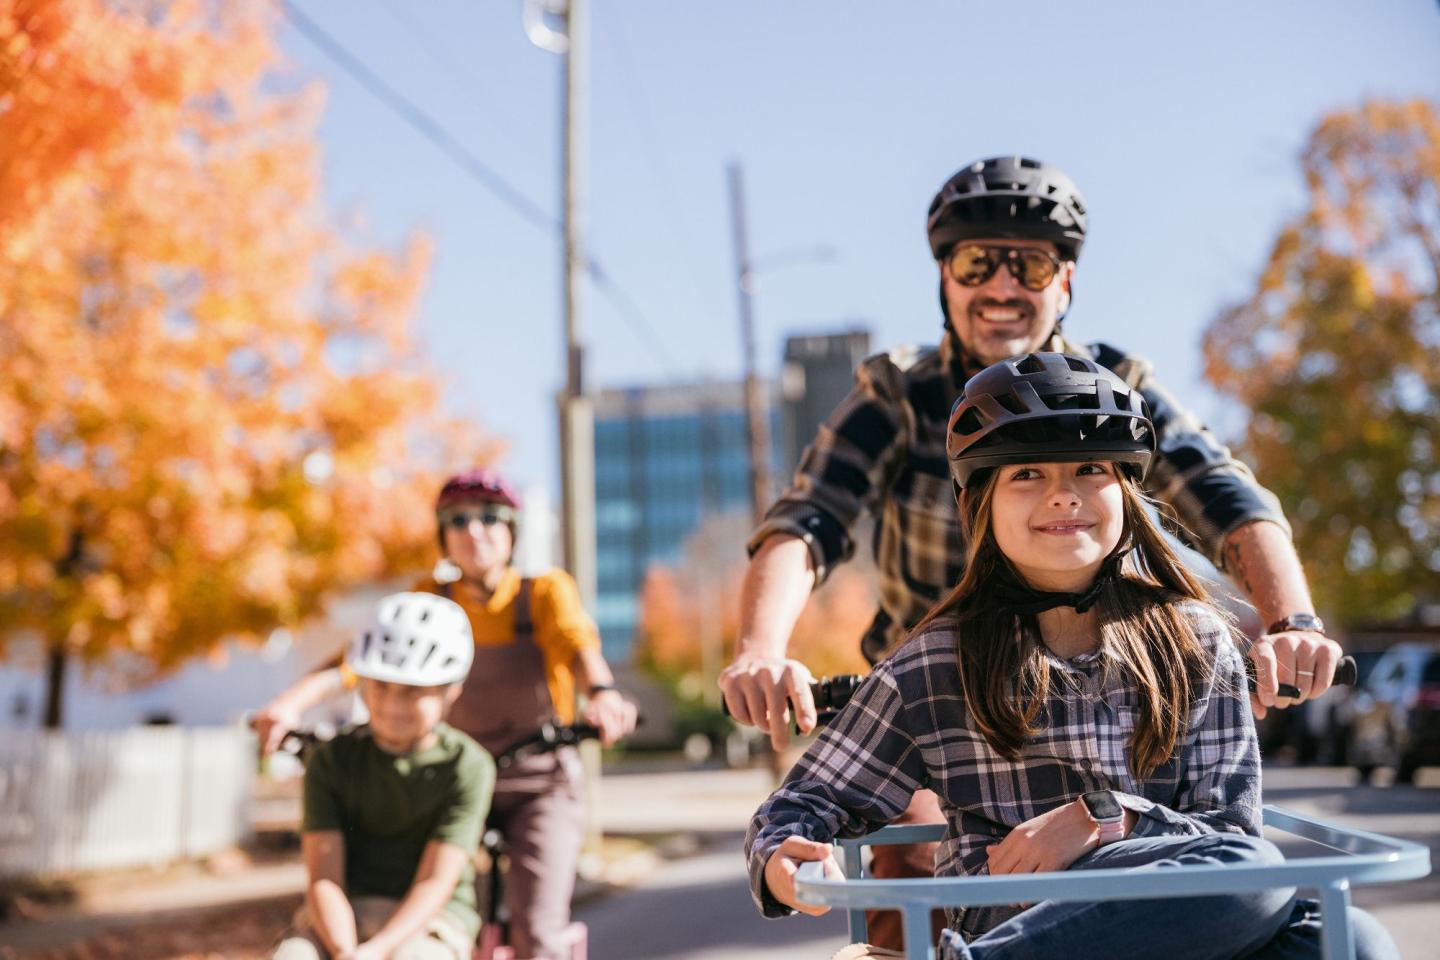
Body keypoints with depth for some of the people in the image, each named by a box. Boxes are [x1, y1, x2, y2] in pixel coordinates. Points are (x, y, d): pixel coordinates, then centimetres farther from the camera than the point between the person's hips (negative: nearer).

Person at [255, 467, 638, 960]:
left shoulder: (545, 590, -7)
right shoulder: (431, 600, -1)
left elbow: (578, 641, -28)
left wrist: (602, 693, -50)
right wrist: (292, 702, -34)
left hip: (541, 785, -2)